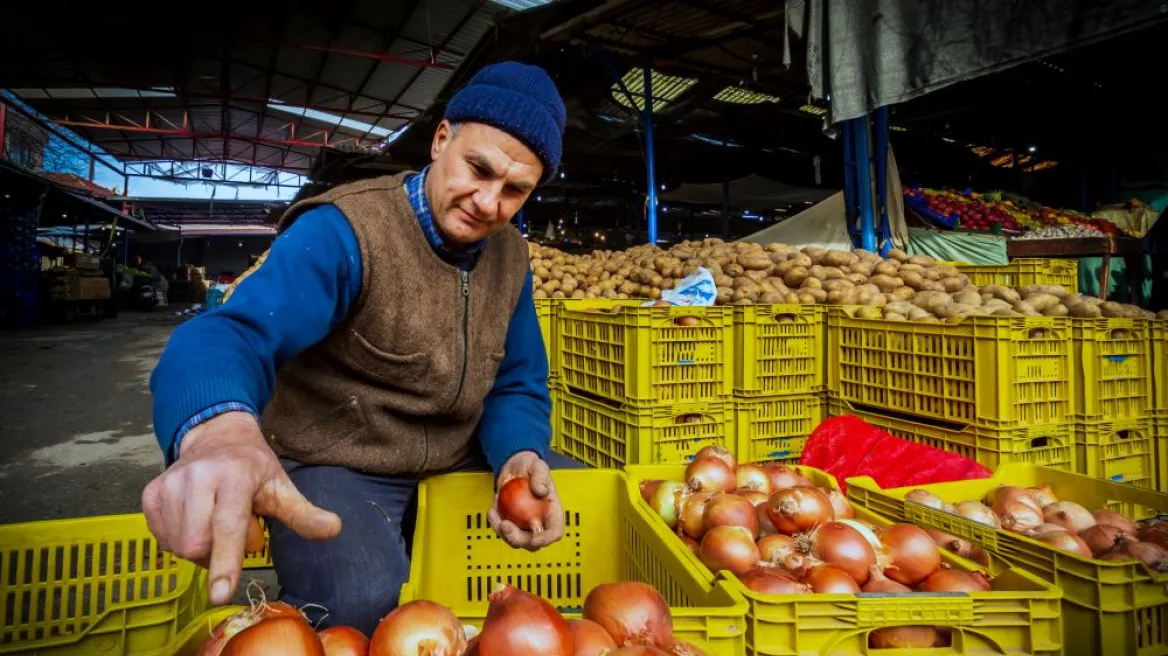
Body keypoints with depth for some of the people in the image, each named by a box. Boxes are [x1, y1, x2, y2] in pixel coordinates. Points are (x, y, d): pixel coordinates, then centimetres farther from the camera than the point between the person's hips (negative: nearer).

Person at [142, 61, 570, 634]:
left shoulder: (511, 255, 1)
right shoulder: (343, 232, -19)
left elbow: (517, 386, 4)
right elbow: (234, 334, -34)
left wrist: (520, 454, -20)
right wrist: (219, 428, -58)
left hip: (456, 466, 6)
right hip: (335, 471, -5)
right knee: (363, 597, -35)